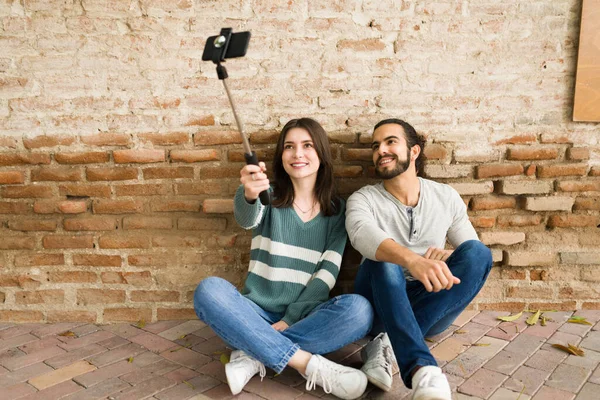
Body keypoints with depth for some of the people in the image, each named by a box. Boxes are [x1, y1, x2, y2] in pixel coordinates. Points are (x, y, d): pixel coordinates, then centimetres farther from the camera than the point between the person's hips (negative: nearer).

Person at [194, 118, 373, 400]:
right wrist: (249, 194, -46)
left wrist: (290, 320, -14)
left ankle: (253, 355, -22)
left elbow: (327, 273, -3)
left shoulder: (337, 210, 5)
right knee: (209, 290, -29)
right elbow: (247, 218, -22)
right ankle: (309, 363, -29)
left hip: (303, 319, 1)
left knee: (360, 310, -29)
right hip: (258, 315, 0)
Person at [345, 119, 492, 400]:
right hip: (381, 306, -2)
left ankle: (387, 344, -29)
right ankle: (421, 367, -48)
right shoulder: (363, 199, -7)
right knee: (383, 259, -32)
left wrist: (448, 259, -19)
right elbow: (363, 235, -31)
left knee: (478, 252, -22)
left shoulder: (446, 196, 3)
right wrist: (413, 260, -51)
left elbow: (474, 257, 6)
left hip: (432, 306, 3)